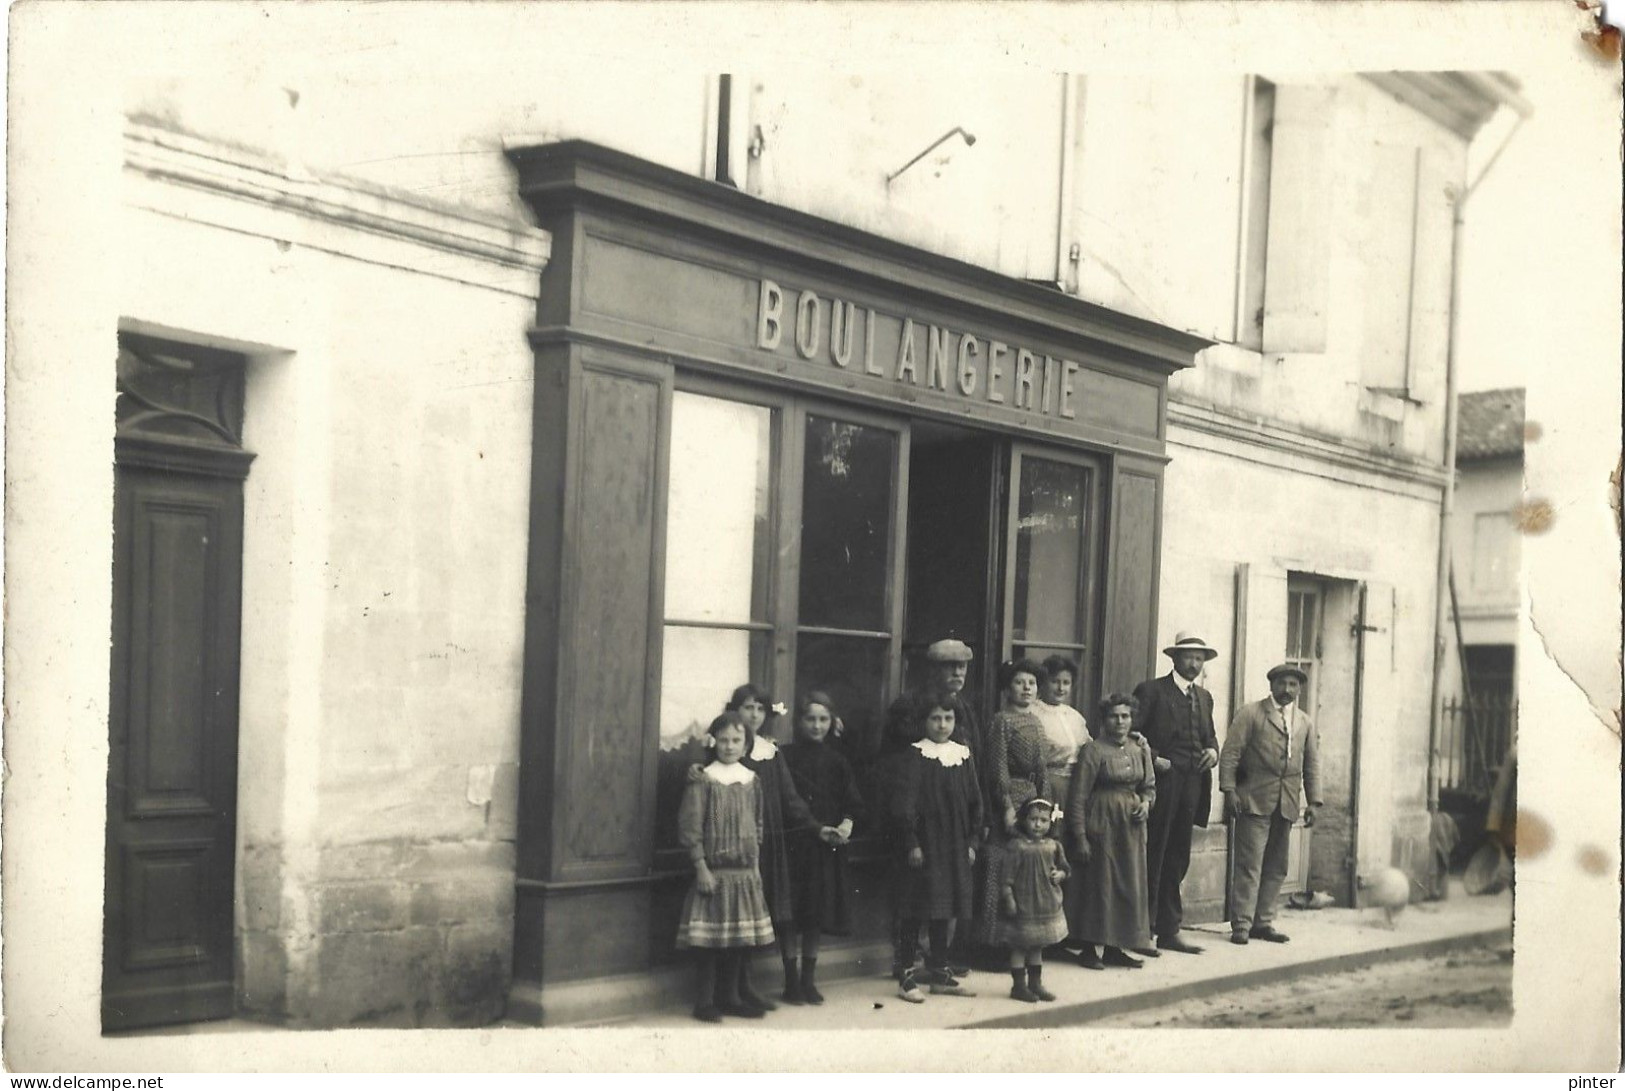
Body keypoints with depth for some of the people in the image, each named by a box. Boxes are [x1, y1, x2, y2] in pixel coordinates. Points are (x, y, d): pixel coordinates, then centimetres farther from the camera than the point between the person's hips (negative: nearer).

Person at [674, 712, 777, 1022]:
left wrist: (756, 865, 12)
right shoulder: (703, 780, -8)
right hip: (713, 871, -5)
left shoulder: (751, 780, 8)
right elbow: (690, 828, -10)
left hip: (745, 873, 5)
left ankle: (730, 997, 22)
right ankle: (705, 1002, 7)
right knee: (709, 939, -2)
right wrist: (701, 868, -14)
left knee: (739, 938, 10)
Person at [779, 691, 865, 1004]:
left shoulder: (835, 761, 9)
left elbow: (852, 802, 6)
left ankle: (808, 979, 16)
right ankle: (791, 979, 7)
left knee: (817, 915, 7)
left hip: (827, 846, 3)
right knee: (791, 912, -2)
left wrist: (846, 823, -12)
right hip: (794, 844, -3)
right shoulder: (786, 757, -2)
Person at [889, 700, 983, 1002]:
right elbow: (904, 803, -10)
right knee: (914, 911, -2)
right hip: (922, 843, -5)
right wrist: (912, 844, -15)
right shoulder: (915, 756, -6)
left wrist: (971, 842, 6)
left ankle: (940, 973, 19)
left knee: (944, 909, 10)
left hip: (953, 847, 5)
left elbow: (975, 802, 12)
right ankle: (906, 976, 4)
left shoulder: (963, 756, 8)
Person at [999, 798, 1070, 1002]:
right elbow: (1007, 876, -12)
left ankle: (1035, 983, 27)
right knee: (1020, 947, 2)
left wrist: (1060, 874, -5)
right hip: (1023, 906, -5)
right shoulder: (1017, 846, -11)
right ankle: (1019, 985, 11)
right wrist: (1008, 899, -16)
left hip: (1047, 905, 5)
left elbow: (1064, 867, 17)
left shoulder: (1053, 845, 5)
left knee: (1037, 947, 17)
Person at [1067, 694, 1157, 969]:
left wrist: (1146, 803, -4)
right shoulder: (1093, 750, -8)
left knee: (1130, 885, 7)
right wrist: (1080, 836, -13)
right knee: (1098, 884, -2)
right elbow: (1079, 796, -9)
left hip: (1132, 824, 5)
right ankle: (1089, 949, 7)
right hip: (1101, 822, -5)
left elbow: (1149, 786, 18)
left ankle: (1115, 948, 18)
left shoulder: (1141, 748, 8)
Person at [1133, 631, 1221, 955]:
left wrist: (1213, 750, 2)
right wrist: (1153, 759, -17)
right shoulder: (1151, 691, -4)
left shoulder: (1204, 697, 17)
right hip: (1161, 782, -7)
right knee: (1152, 858, -4)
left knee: (1178, 860, 11)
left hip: (1192, 785, 7)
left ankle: (1169, 931, 18)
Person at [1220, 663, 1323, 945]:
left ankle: (1263, 922, 14)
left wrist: (1314, 801, 8)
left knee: (1276, 868, 7)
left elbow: (1312, 764, 17)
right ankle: (1241, 925, -2)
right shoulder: (1251, 714, 2)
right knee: (1249, 865, -6)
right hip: (1254, 801, -5)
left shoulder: (1305, 722, 17)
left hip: (1287, 804, 5)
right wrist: (1229, 790, -11)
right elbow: (1230, 754, -3)